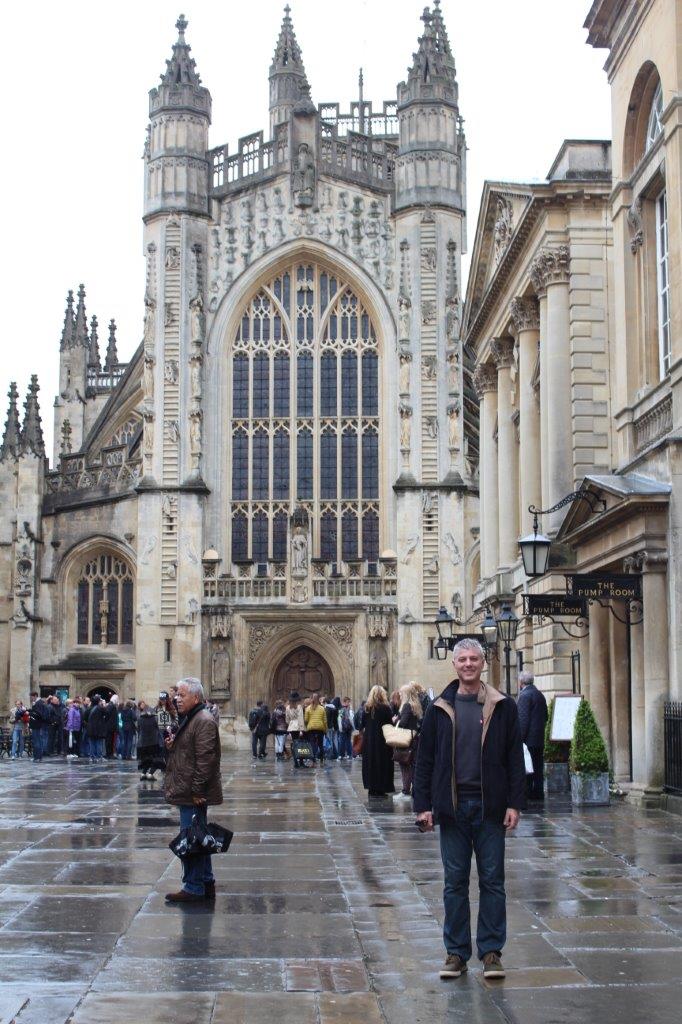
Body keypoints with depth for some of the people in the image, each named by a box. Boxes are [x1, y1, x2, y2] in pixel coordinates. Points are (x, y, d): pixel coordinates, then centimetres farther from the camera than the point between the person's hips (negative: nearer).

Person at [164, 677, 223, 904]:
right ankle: (206, 884, 23)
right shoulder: (188, 718, 17)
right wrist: (171, 744, 6)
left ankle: (194, 889, -1)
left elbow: (204, 759, -21)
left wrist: (196, 791, -22)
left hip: (193, 794, -10)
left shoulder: (204, 721, -16)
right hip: (187, 792, 10)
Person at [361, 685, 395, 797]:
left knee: (370, 763, 11)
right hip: (382, 741, -4)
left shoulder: (367, 708, 1)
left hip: (369, 740, 4)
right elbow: (391, 723, -9)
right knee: (382, 763, 3)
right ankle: (380, 789, 1)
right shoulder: (386, 708, -11)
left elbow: (362, 724, 4)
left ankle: (371, 788, 12)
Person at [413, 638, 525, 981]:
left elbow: (515, 759, 2)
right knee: (455, 882, 6)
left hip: (490, 806, -1)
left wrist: (514, 804, -5)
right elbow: (424, 760, 6)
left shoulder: (502, 707, 3)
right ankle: (456, 952, 14)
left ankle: (491, 952, 12)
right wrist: (423, 805, 0)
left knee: (492, 881, 4)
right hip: (452, 807, 1)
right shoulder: (439, 709, 5)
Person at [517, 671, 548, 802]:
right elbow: (545, 716, 18)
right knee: (538, 768, 11)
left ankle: (527, 793, -6)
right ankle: (538, 793, 14)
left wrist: (519, 739, -18)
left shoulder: (525, 696, -14)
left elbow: (523, 719, -19)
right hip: (540, 740, 9)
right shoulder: (540, 695, 13)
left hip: (528, 739, -9)